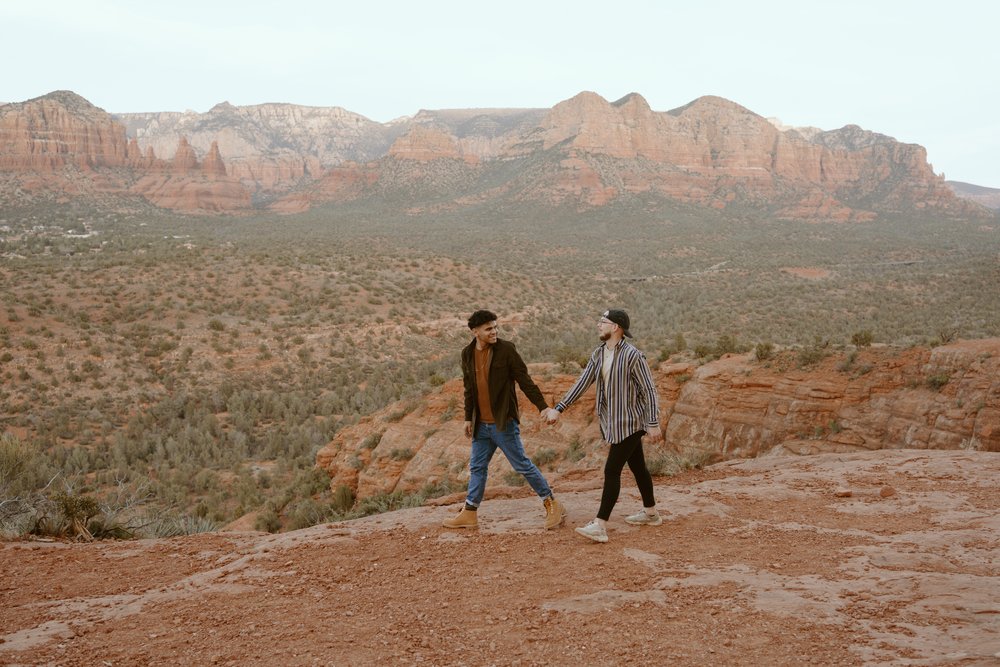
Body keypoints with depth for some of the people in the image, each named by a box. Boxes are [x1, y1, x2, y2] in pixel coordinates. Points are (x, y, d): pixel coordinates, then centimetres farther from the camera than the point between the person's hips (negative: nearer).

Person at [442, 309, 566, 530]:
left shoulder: (506, 349, -11)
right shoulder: (468, 354, 5)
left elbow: (525, 380, -11)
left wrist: (542, 406, -17)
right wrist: (468, 417, 18)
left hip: (503, 422, -6)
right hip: (481, 425, 6)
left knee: (522, 464, 0)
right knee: (477, 467, 13)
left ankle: (553, 506, 11)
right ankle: (469, 514, 24)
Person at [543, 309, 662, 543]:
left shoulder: (632, 355, -19)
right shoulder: (599, 354, 4)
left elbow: (649, 390, -16)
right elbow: (582, 382, 6)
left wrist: (653, 423, -17)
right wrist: (559, 408, 2)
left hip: (629, 423, -8)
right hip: (614, 422, 8)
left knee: (612, 470, -10)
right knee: (637, 466, 19)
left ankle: (600, 525, -9)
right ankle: (651, 512, 34)